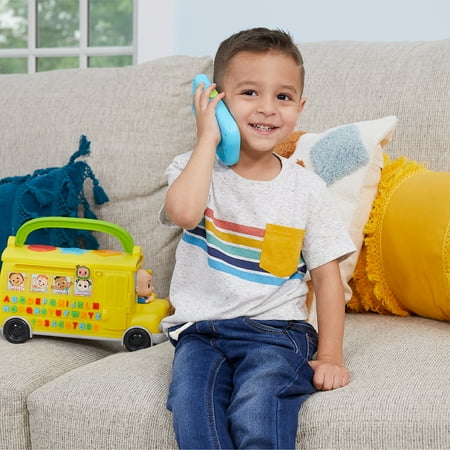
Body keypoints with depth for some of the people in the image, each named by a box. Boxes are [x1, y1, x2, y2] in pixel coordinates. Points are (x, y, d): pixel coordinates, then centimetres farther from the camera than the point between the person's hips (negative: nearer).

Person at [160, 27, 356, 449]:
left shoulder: (307, 189, 4)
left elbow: (326, 275, 6)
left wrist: (330, 356, -2)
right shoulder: (194, 167, 2)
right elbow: (184, 211, -23)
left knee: (256, 409, -28)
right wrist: (208, 138, -14)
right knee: (192, 409, -27)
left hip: (275, 330, 0)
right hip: (200, 330, 1)